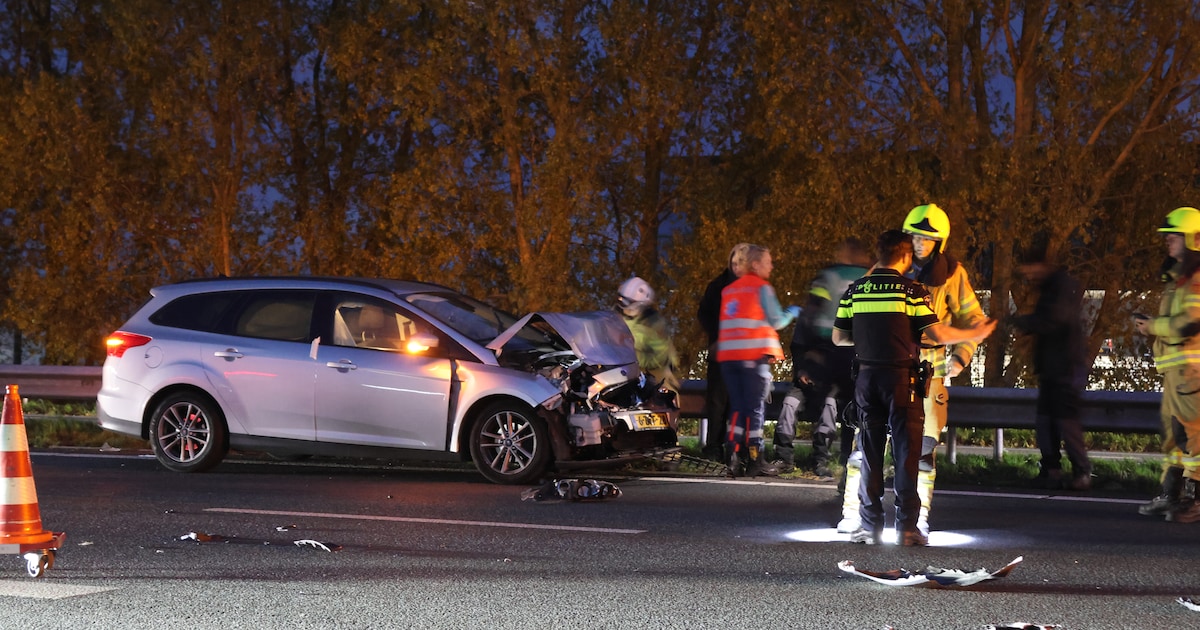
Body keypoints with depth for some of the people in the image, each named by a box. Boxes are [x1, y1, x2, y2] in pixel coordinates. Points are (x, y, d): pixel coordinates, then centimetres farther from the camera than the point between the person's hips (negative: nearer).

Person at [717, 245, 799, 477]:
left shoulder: (729, 290, 17)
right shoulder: (762, 287, -4)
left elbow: (726, 322, 16)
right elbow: (776, 321, -4)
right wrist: (792, 312, 13)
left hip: (728, 355, 6)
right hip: (754, 355, -6)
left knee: (737, 406, 9)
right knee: (755, 407, -2)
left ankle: (733, 454, -1)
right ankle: (755, 459, -3)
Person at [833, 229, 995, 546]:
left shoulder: (854, 290, 4)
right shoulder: (912, 290, -7)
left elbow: (839, 337, 7)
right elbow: (938, 334, -11)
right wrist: (974, 334, 4)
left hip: (867, 377, 4)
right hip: (902, 378, -3)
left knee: (870, 453, 9)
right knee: (906, 453, 2)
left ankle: (870, 525, 9)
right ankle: (907, 527, 1)